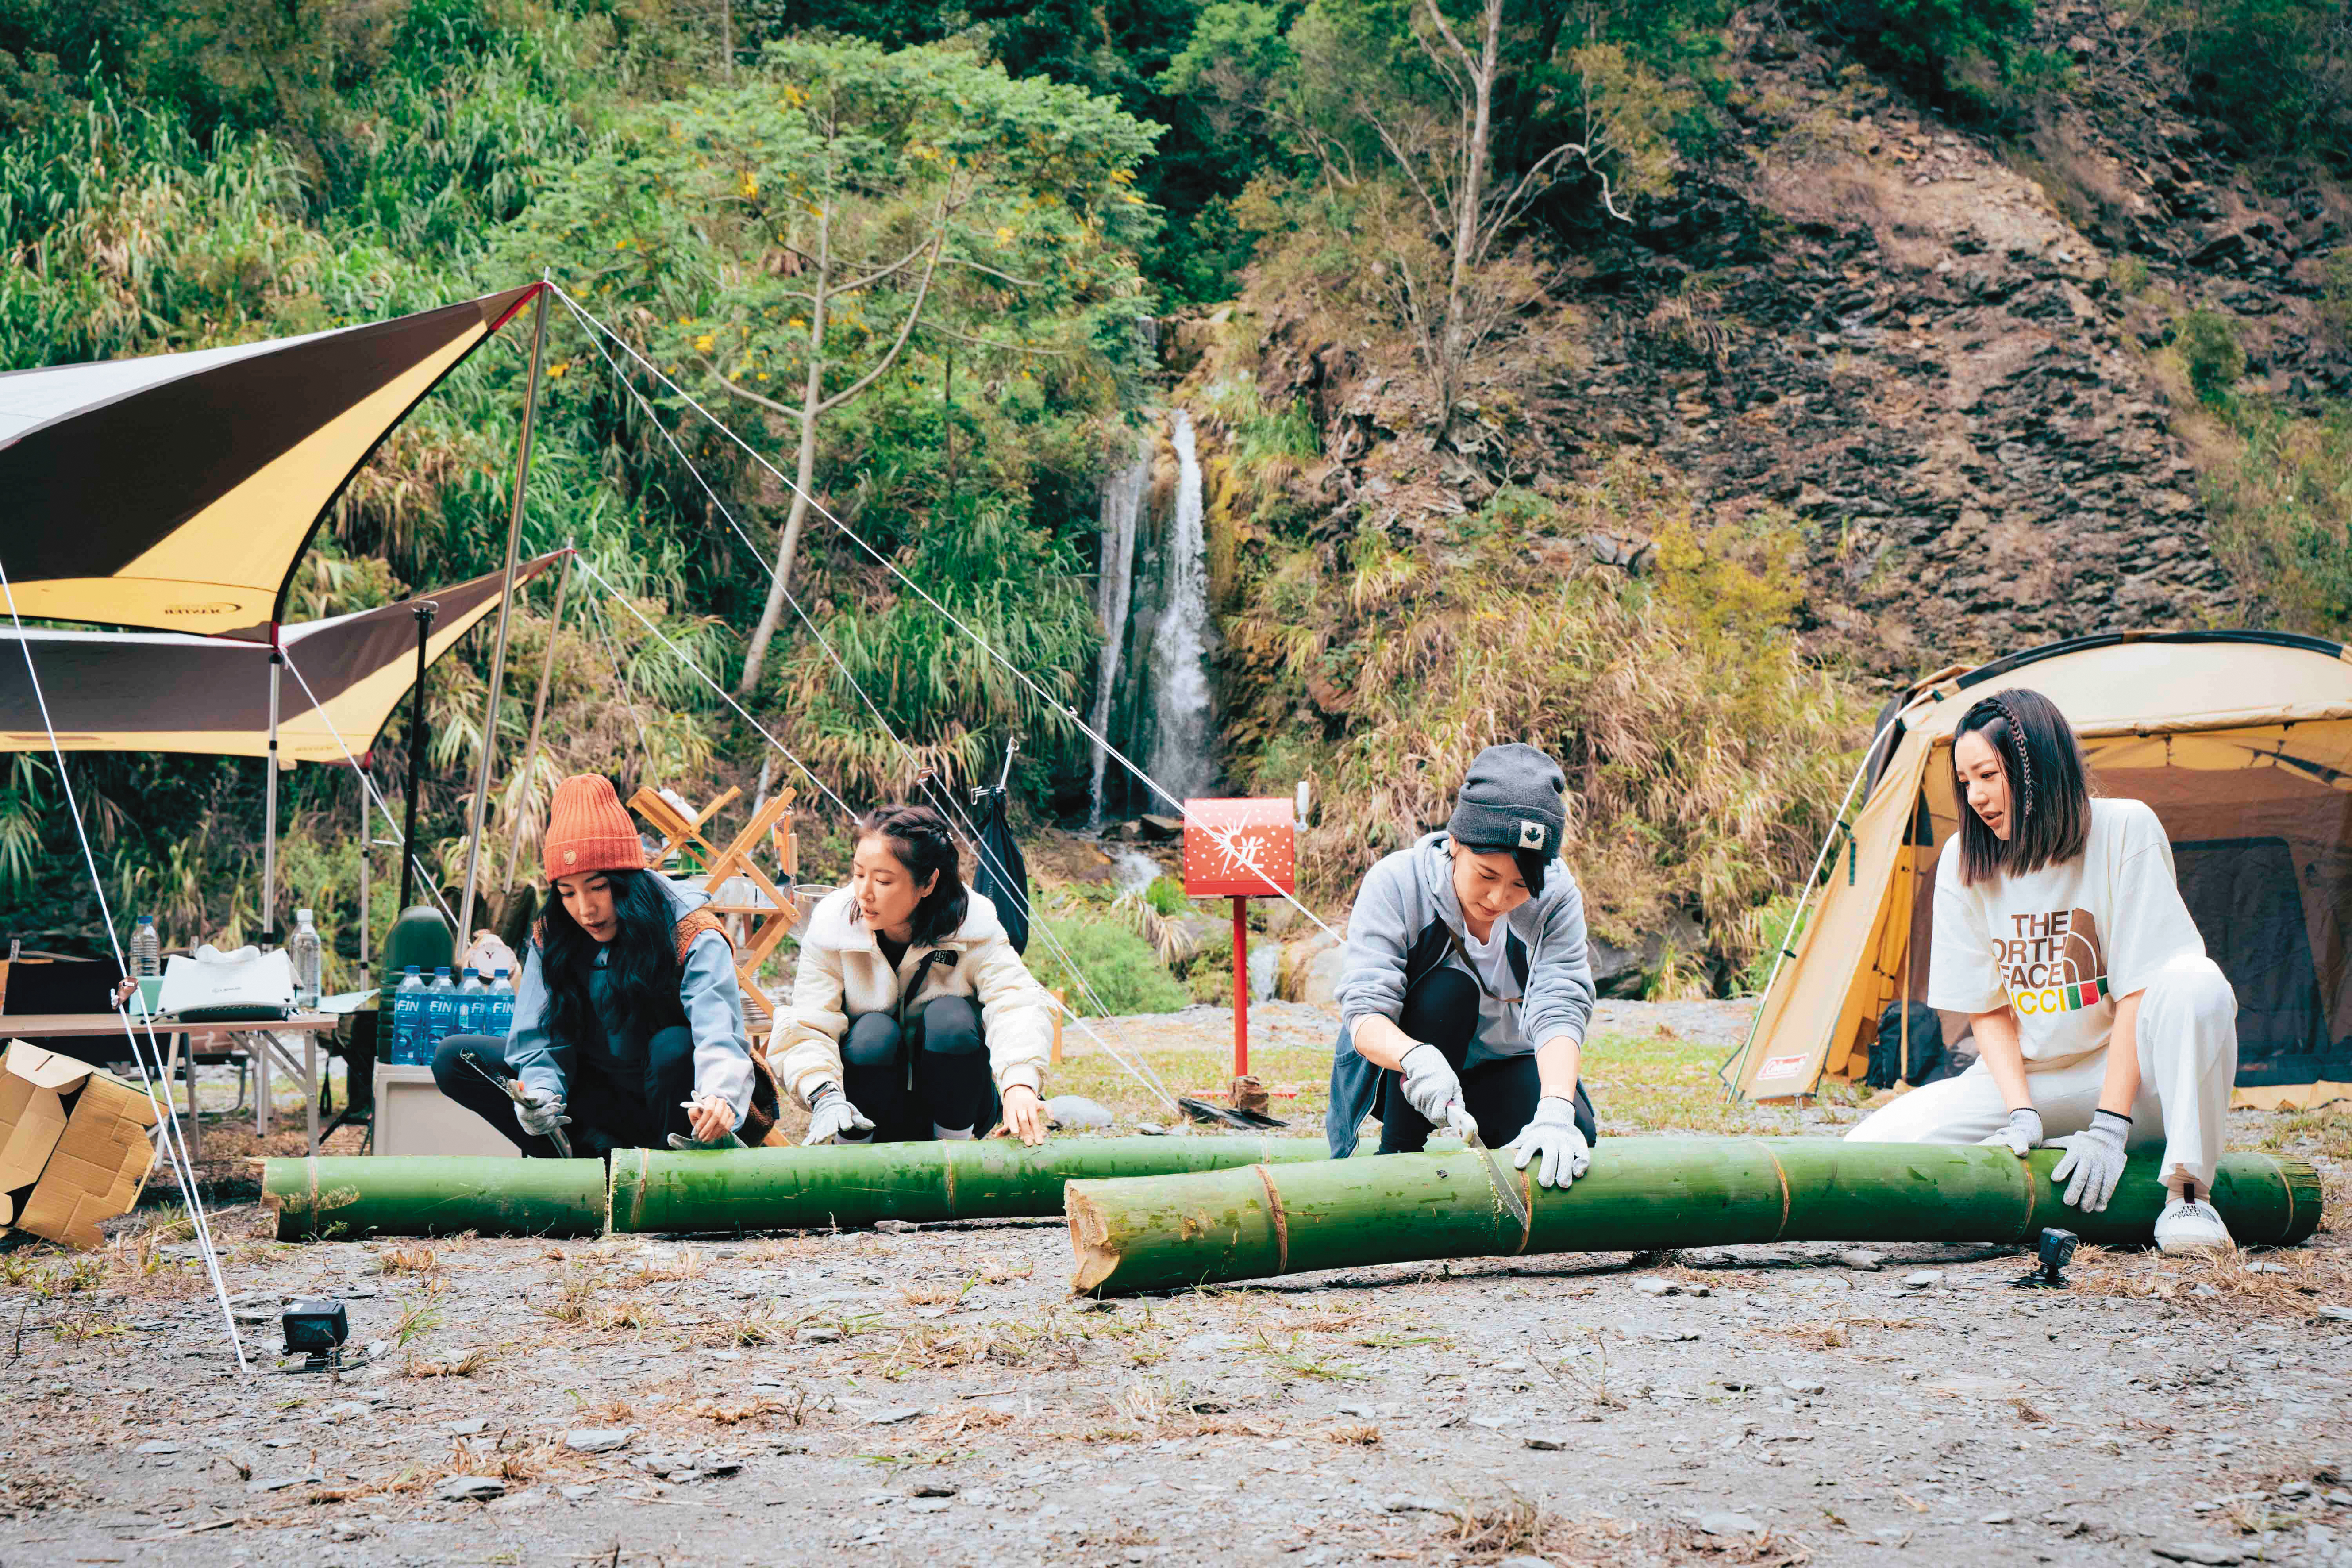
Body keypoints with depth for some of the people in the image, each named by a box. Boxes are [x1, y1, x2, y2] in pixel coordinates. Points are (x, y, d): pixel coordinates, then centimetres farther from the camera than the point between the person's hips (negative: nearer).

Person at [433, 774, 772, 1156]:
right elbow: (542, 1038, -5)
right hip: (604, 1097, 5)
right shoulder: (551, 938, -5)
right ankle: (599, 1155, -17)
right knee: (454, 1059, -9)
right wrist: (541, 1092, -29)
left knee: (674, 1046, -38)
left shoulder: (693, 937, -20)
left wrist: (719, 1098, -58)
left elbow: (720, 1038, -36)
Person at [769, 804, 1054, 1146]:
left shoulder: (973, 927, -16)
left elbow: (1020, 1003, -30)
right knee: (874, 1031, -29)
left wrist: (1019, 1082, -51)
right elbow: (806, 1026, -18)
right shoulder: (832, 925, -13)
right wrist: (825, 1098, -39)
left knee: (951, 1016, -26)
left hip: (955, 1103, 0)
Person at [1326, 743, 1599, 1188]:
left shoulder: (1556, 897, -18)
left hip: (1502, 1066, 2)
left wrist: (1555, 1111, -47)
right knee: (1449, 987, -32)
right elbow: (1364, 1011, -30)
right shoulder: (1395, 882, -23)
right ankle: (1395, 1157, -20)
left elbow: (1561, 1011, -29)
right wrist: (1417, 1058, -53)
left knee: (1574, 1136, -27)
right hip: (1400, 1063, -2)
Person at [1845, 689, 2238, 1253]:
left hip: (2136, 1079, -3)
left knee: (2194, 983, -37)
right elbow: (1987, 1010, 2)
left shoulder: (2125, 830, -14)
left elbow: (2139, 989, -17)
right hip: (2030, 1077, 3)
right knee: (1872, 1149, -20)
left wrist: (2109, 1128, -23)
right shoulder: (1963, 859, -2)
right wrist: (2022, 1115, -15)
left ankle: (2187, 1194, -28)